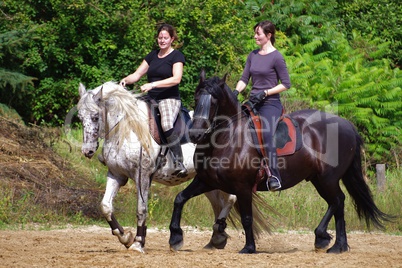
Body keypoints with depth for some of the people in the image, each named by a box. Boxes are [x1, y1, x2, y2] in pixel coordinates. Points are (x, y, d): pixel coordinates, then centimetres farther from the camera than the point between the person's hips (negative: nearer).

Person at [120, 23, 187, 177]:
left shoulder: (176, 56, -2)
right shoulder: (152, 56, 18)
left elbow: (176, 79, -17)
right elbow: (137, 74, 17)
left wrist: (153, 85, -25)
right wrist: (126, 80, -6)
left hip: (169, 99, -7)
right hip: (150, 99, 7)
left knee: (167, 125, -35)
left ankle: (179, 163, -34)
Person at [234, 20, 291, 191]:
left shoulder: (276, 57, -7)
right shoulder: (253, 55, 13)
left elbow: (286, 84, -8)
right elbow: (244, 78, 13)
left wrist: (265, 93, -17)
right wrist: (236, 91, -6)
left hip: (270, 103, -8)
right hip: (253, 103, 8)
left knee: (266, 134, -29)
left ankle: (274, 177, -35)